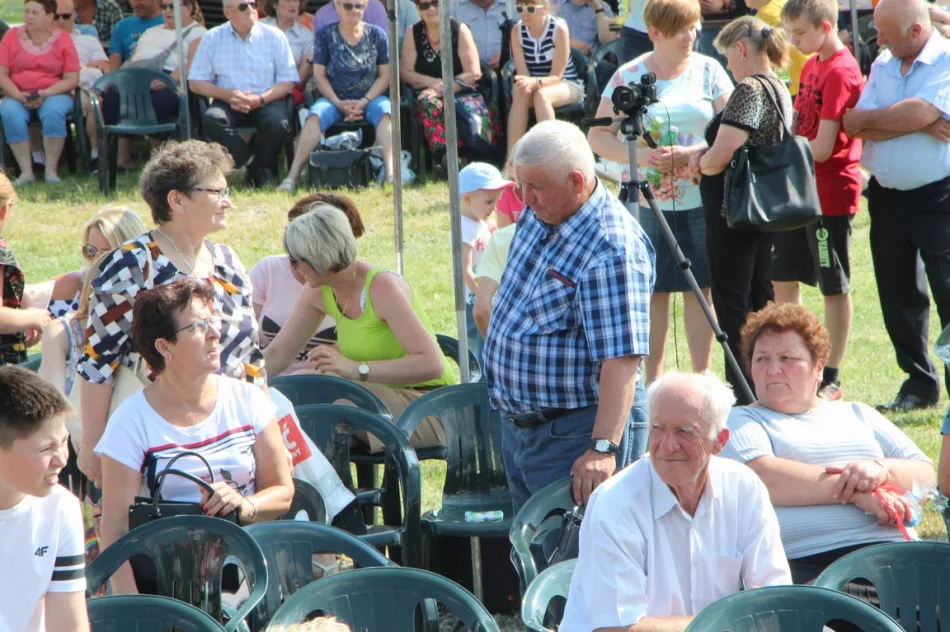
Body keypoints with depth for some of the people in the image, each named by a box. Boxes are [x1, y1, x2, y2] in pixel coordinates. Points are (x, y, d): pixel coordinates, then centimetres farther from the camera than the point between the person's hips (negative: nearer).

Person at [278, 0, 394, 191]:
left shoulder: (376, 35, 6)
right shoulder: (325, 35, 5)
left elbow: (384, 76, 3)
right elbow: (319, 75, 1)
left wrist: (364, 102, -12)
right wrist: (339, 103, -12)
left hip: (370, 98, 0)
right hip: (335, 98, 0)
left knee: (385, 112, -32)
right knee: (315, 116, -30)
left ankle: (390, 173, -46)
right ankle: (292, 177, -36)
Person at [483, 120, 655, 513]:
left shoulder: (613, 249, -27)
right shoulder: (538, 214, 1)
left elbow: (621, 359, -33)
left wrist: (602, 449, -38)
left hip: (573, 434, -10)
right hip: (517, 423, 10)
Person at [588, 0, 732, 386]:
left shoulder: (709, 71, 4)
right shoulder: (628, 77, 1)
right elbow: (598, 137, 0)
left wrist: (688, 154, -17)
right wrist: (638, 155, -18)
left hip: (702, 200, 1)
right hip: (648, 202, -1)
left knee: (699, 289, 4)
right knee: (653, 291, 3)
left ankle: (702, 377, 11)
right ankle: (652, 380, 10)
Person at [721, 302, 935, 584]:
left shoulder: (858, 414, 30)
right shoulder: (742, 420, 18)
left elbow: (925, 476, 21)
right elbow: (759, 478, -5)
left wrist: (881, 469, -2)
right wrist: (855, 494, -7)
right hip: (804, 560, -4)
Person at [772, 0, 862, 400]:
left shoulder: (841, 72, -17)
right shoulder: (812, 66, 10)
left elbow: (821, 148, -21)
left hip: (830, 194, -9)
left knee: (834, 287, 1)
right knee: (782, 277, 13)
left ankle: (831, 380, 8)